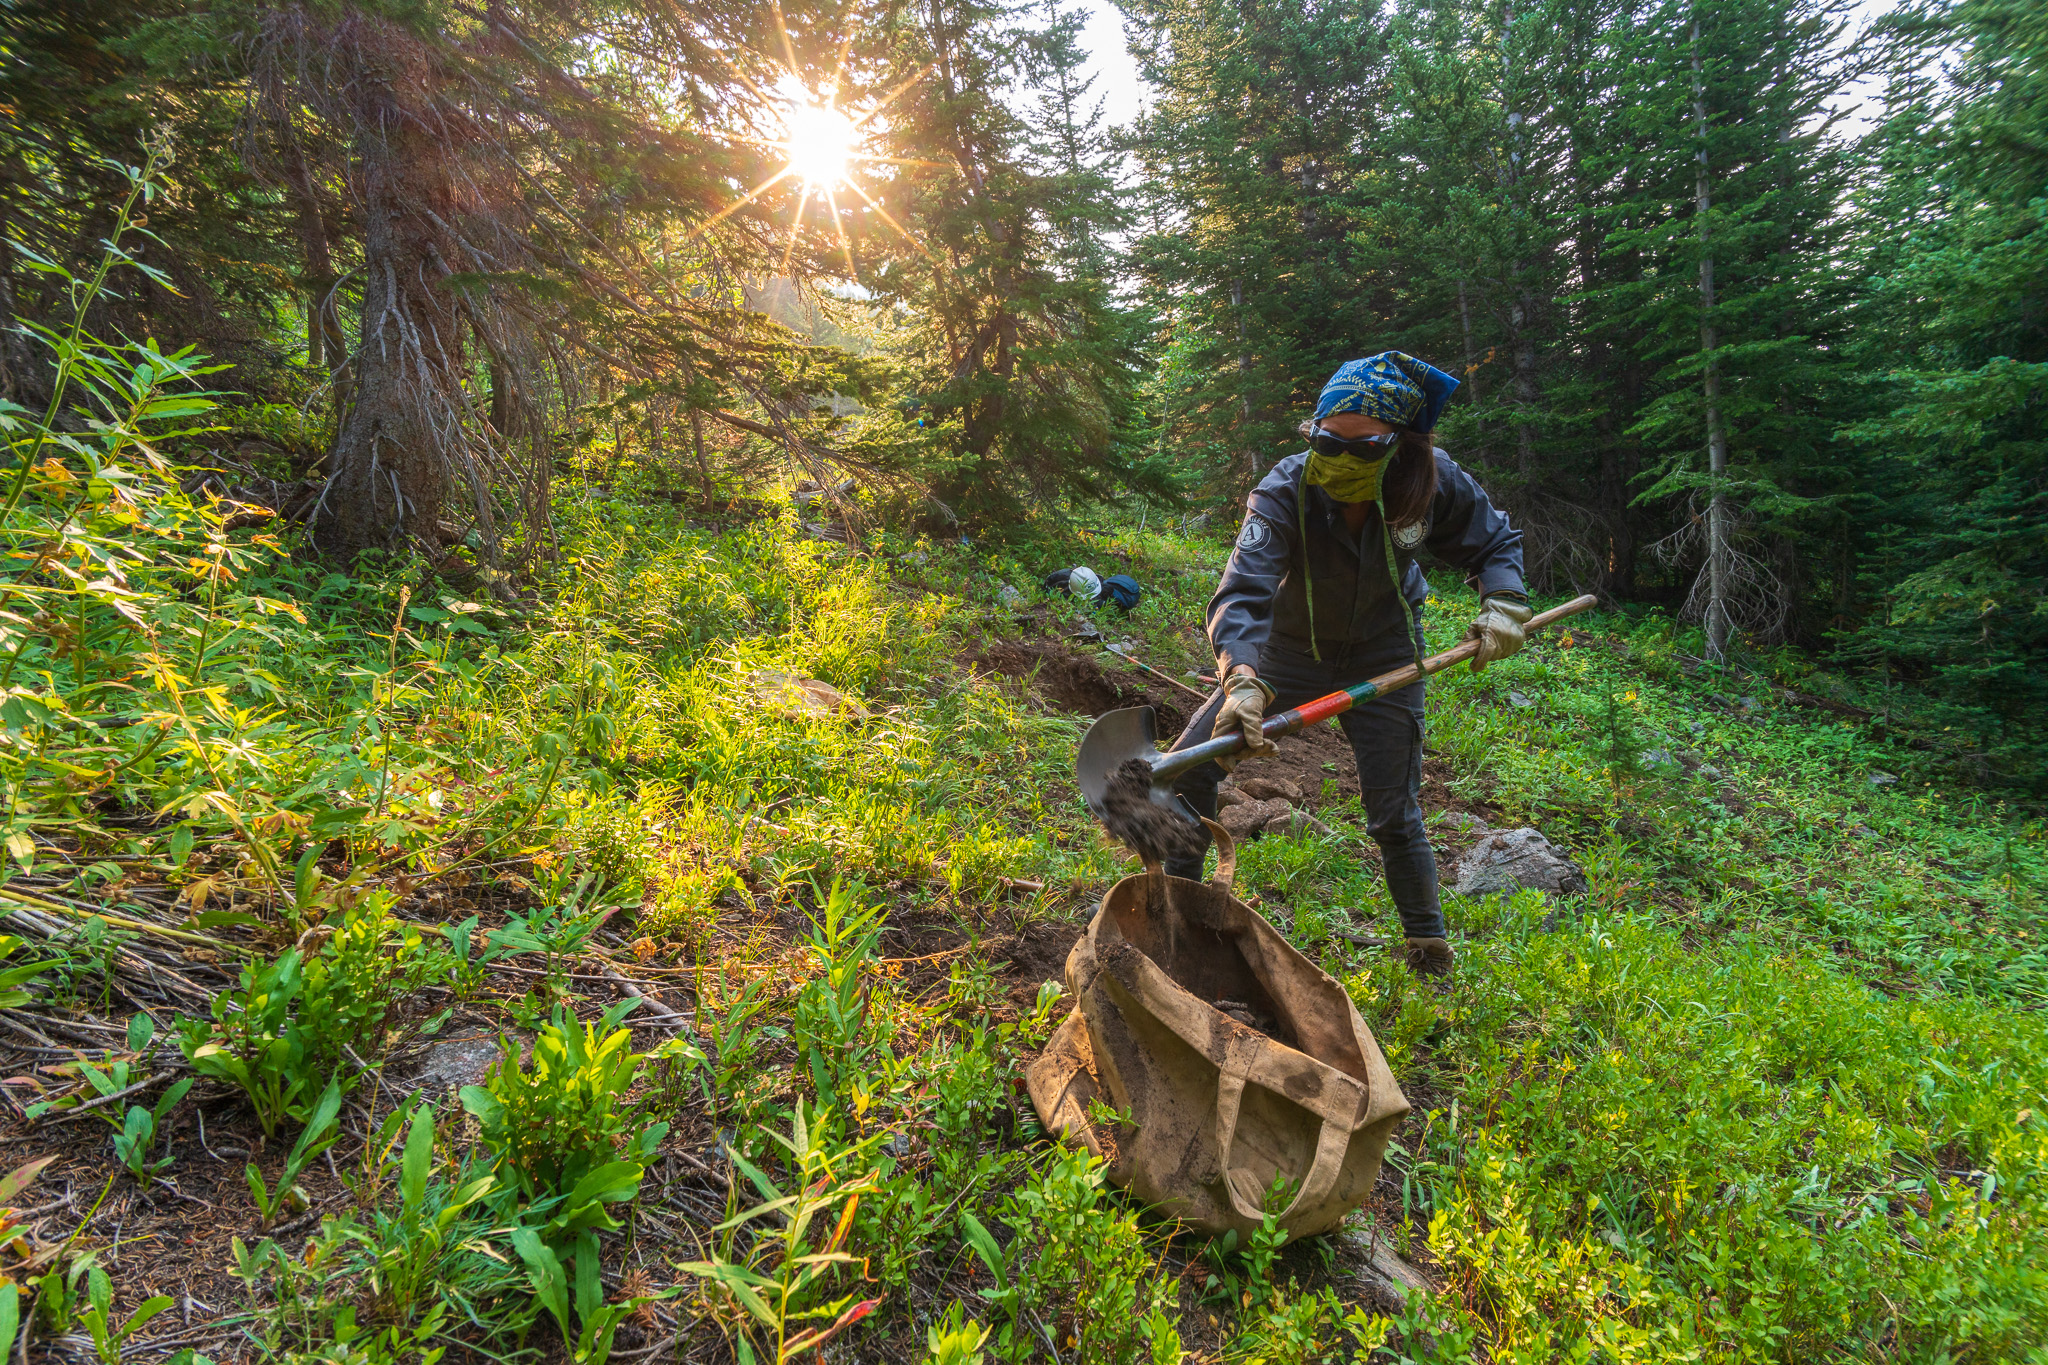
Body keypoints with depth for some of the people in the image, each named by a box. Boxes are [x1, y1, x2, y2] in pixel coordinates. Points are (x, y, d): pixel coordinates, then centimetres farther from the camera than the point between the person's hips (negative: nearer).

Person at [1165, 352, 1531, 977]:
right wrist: (1242, 678, -58)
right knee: (1188, 765, -9)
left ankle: (1430, 948, 26)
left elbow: (1495, 543, 1)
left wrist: (1503, 603, -18)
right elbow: (1243, 591, -41)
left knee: (1394, 816, 0)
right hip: (1292, 649, 0)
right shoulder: (1285, 490, -28)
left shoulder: (1433, 481, -20)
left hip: (1383, 658, 0)